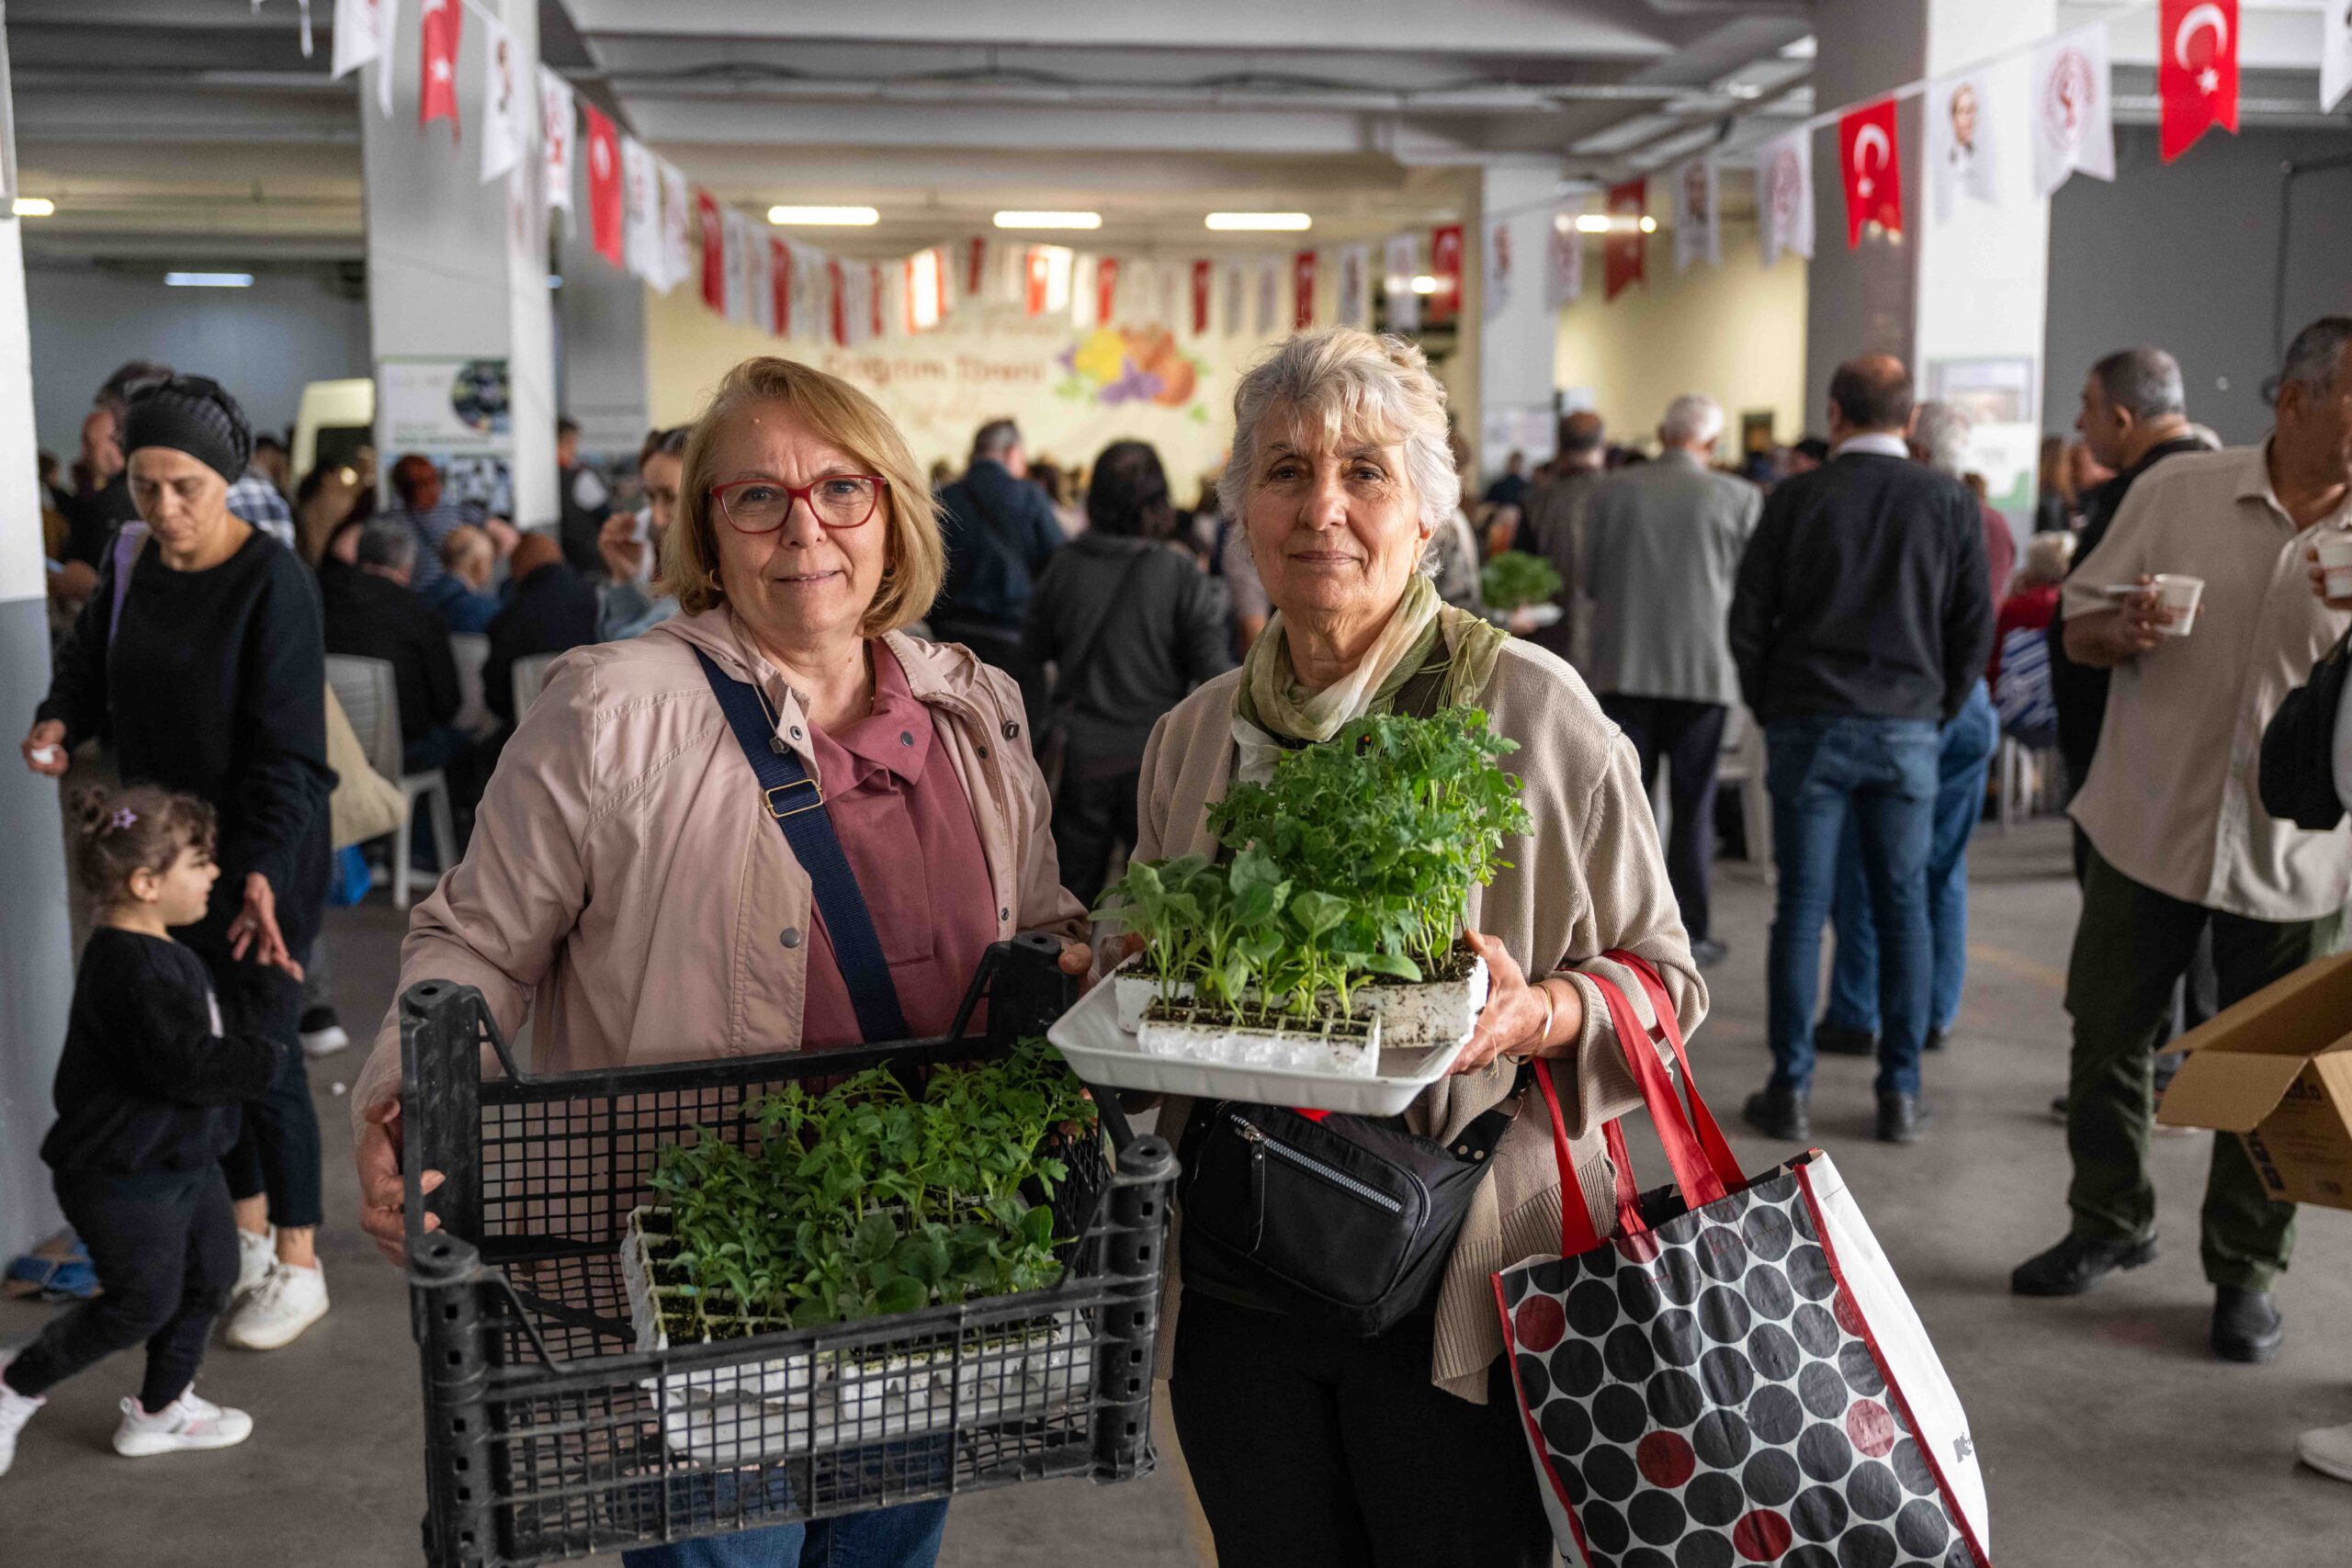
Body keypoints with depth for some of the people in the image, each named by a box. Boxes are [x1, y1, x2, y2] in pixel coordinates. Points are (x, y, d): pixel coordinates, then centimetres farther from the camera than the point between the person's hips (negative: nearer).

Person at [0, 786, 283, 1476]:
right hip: (125, 1177, -10)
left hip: (182, 1157, 10)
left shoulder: (156, 954, 6)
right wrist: (265, 1058, -18)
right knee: (140, 1302, 1)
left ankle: (162, 1409, 32)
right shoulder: (135, 971, -28)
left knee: (209, 1276, 16)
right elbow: (189, 1065, -31)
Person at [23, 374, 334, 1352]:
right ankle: (247, 1234, 33)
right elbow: (90, 664, 14)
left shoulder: (272, 582, -19)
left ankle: (297, 1268, 17)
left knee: (263, 1052, 1)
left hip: (261, 855, -6)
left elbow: (289, 745, -23)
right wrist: (58, 723, -9)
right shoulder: (131, 567, 0)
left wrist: (265, 869, -33)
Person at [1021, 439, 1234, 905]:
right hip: (1157, 755, -2)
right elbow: (1214, 672, -12)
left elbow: (1034, 648, 5)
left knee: (1076, 887, 15)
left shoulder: (1065, 566, -8)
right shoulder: (1181, 574, -14)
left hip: (1082, 751, 2)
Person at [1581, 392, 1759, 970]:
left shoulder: (1609, 492, -2)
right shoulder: (1738, 498, -6)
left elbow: (1590, 578, 5)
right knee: (1692, 806, 7)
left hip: (1624, 663, 1)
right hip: (1703, 664, -1)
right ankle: (1689, 933, 11)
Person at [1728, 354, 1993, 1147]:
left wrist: (1771, 708, 10)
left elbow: (1748, 617, -2)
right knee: (1903, 909, 7)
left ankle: (1791, 1092, 6)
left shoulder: (1798, 497, -3)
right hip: (1908, 731, 1)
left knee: (1801, 909, 3)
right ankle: (1900, 1095, 11)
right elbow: (1976, 624, 3)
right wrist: (1939, 710, 15)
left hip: (1809, 724, -1)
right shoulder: (1949, 501, 2)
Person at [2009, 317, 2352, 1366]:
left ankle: (2246, 1270, 25)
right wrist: (2119, 630, -18)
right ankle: (2109, 1222, 32)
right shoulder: (2177, 492, -1)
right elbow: (2078, 627, 5)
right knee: (2106, 1035, 11)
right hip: (2150, 823, 1)